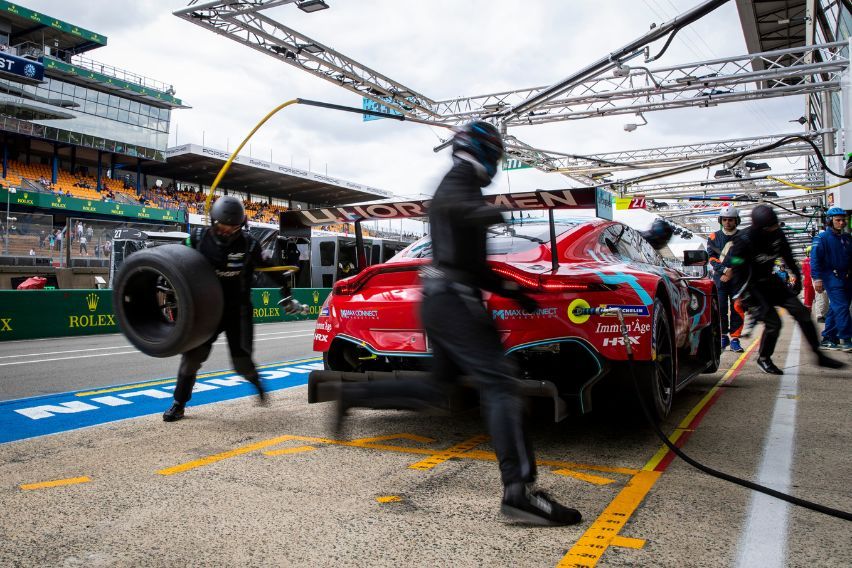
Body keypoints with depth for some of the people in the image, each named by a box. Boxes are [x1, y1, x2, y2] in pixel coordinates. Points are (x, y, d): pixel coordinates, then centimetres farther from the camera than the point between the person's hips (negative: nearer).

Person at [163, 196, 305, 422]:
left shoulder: (248, 244, -10)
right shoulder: (199, 237, -6)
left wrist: (287, 297, 2)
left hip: (238, 308, -1)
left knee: (241, 362, -6)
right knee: (193, 352, -11)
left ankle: (255, 380, 30)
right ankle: (179, 403, 6)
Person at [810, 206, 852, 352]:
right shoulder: (822, 238, -5)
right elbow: (815, 259, -10)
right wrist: (817, 278, -17)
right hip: (832, 278, -7)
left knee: (835, 309, 9)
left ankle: (828, 338, 15)